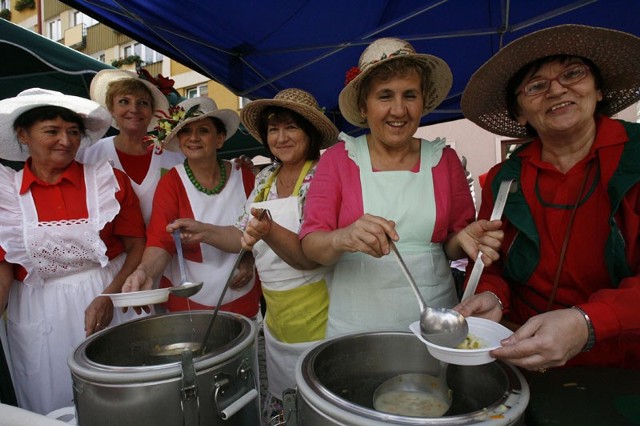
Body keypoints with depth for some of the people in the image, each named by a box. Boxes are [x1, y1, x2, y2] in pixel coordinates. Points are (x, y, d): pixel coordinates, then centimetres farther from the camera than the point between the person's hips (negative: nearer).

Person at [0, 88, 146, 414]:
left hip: (112, 300, -1)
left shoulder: (109, 180, -5)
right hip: (39, 315, 2)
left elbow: (138, 247, -5)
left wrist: (109, 296, -16)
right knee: (53, 405, 16)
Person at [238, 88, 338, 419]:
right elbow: (246, 237, 13)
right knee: (277, 407, 22)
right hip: (275, 315, 6)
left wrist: (270, 232, -38)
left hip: (316, 317, -6)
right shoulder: (264, 179, 4)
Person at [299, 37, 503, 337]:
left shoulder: (445, 160, 1)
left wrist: (463, 239, -15)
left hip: (433, 321, 2)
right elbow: (310, 243, -9)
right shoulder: (337, 158, -4)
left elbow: (451, 245, 8)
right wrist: (343, 239, -30)